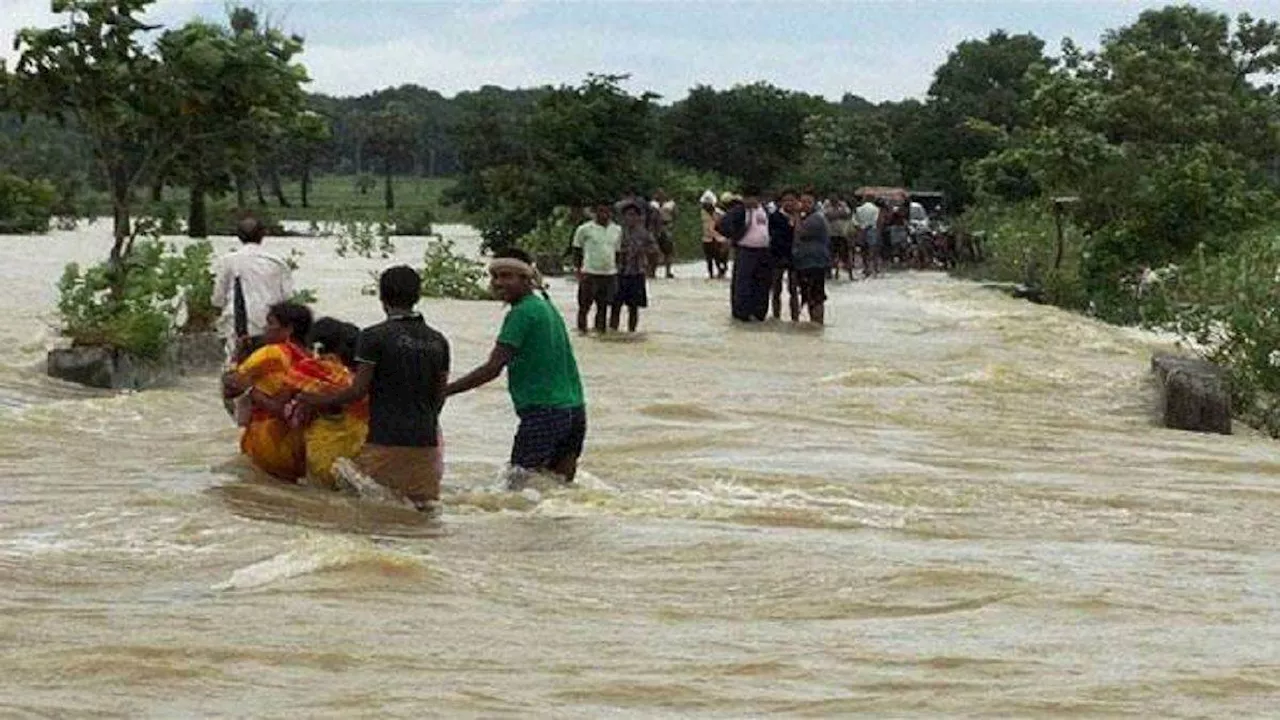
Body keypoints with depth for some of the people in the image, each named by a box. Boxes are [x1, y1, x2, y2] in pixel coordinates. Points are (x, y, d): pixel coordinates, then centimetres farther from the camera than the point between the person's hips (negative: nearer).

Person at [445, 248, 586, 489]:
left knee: (518, 483, -6)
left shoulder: (522, 314, -11)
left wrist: (443, 391, -13)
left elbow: (492, 369, -16)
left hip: (543, 412, -9)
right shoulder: (547, 307, 15)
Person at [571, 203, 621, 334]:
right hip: (590, 273, -4)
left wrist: (617, 270, 14)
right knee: (584, 306, -1)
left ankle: (600, 331, 14)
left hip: (610, 274, 4)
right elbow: (577, 251, 1)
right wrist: (579, 271, -7)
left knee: (603, 307, 8)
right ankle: (582, 330, 4)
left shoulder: (617, 231, 11)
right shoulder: (585, 229, -3)